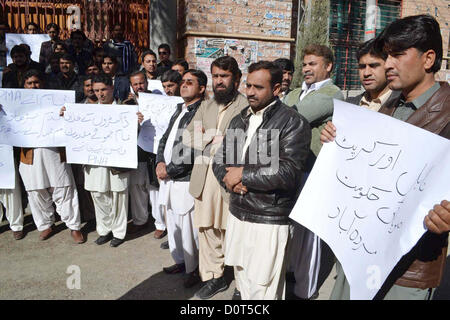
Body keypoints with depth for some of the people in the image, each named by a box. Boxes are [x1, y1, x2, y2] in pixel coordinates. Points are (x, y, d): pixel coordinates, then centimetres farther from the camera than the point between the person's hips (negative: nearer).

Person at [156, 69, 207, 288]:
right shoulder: (179, 110, 15)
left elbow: (193, 152, -21)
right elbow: (165, 139, 18)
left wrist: (169, 170, -13)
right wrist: (160, 162, 0)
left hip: (187, 181, -9)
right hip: (169, 179, 9)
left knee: (189, 229, 2)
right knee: (173, 225, 20)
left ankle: (194, 269, 22)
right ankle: (180, 261, 39)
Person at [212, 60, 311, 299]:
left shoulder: (293, 123, -11)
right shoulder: (239, 120, 11)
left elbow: (288, 173, -22)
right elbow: (219, 160, 12)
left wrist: (243, 174, -14)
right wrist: (230, 180, -10)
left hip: (269, 221, -6)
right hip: (237, 214, 7)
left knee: (263, 290, 2)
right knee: (242, 281, 21)